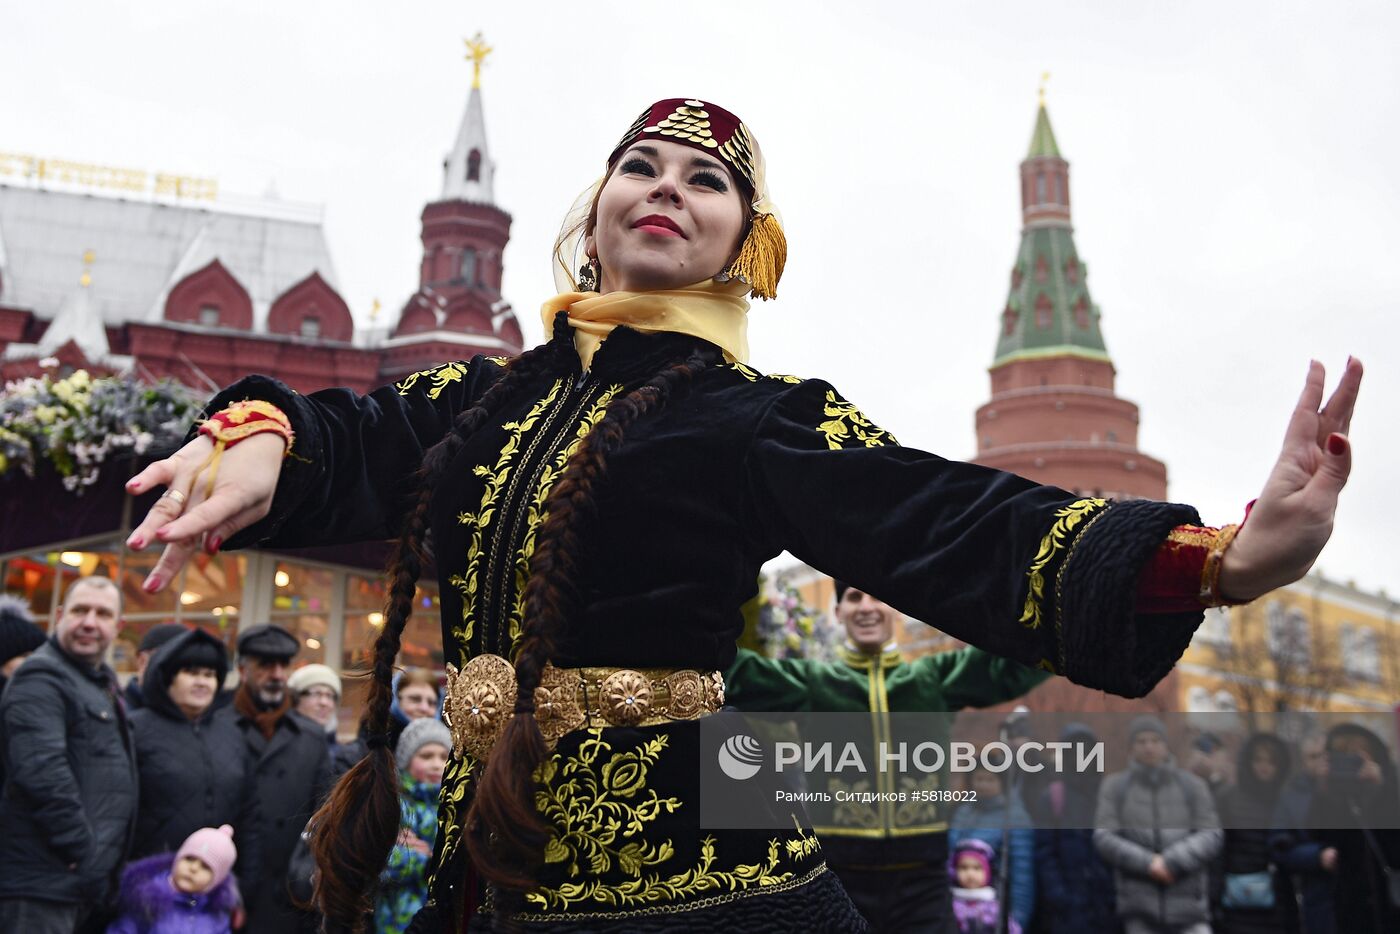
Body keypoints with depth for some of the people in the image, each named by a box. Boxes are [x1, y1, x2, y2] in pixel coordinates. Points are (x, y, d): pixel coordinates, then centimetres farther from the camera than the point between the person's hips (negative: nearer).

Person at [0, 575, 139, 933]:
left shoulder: (102, 682, 18)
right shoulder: (42, 677, -12)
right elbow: (40, 772, -24)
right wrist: (82, 851, -21)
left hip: (88, 881, 9)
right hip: (44, 881, -9)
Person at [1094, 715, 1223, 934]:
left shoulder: (1192, 785, 5)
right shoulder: (1114, 787, 4)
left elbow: (1212, 836, -3)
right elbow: (1104, 838, -4)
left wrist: (1171, 862, -17)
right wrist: (1148, 863, -17)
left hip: (1187, 900, 0)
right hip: (1140, 907, 0)